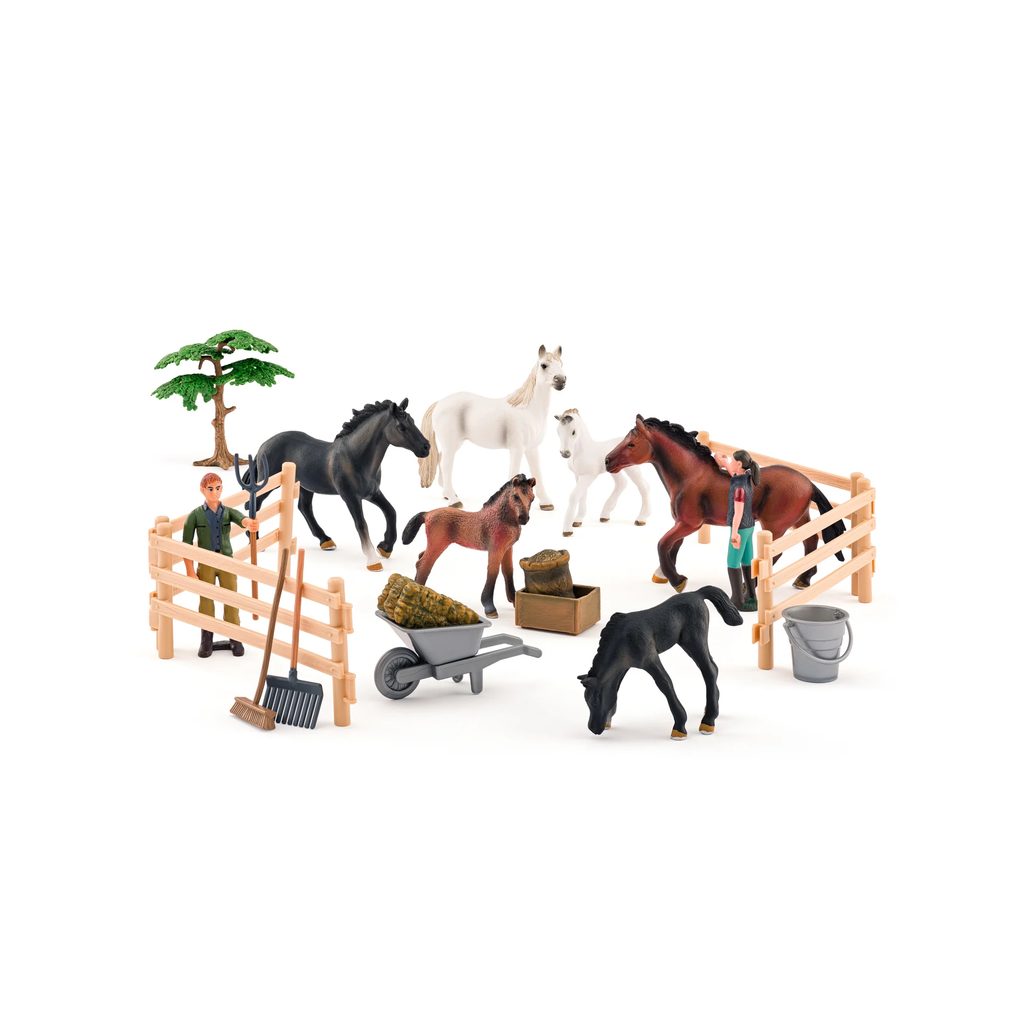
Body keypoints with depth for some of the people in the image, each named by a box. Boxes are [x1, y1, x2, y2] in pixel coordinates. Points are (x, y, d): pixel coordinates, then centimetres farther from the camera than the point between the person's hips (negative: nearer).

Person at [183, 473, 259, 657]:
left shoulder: (228, 512, 0)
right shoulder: (195, 515, -3)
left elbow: (241, 519, -23)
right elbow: (186, 545, -3)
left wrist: (249, 524, -48)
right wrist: (190, 571, -7)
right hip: (206, 564, -1)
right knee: (206, 602, 5)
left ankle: (235, 639, 14)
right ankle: (206, 640, 16)